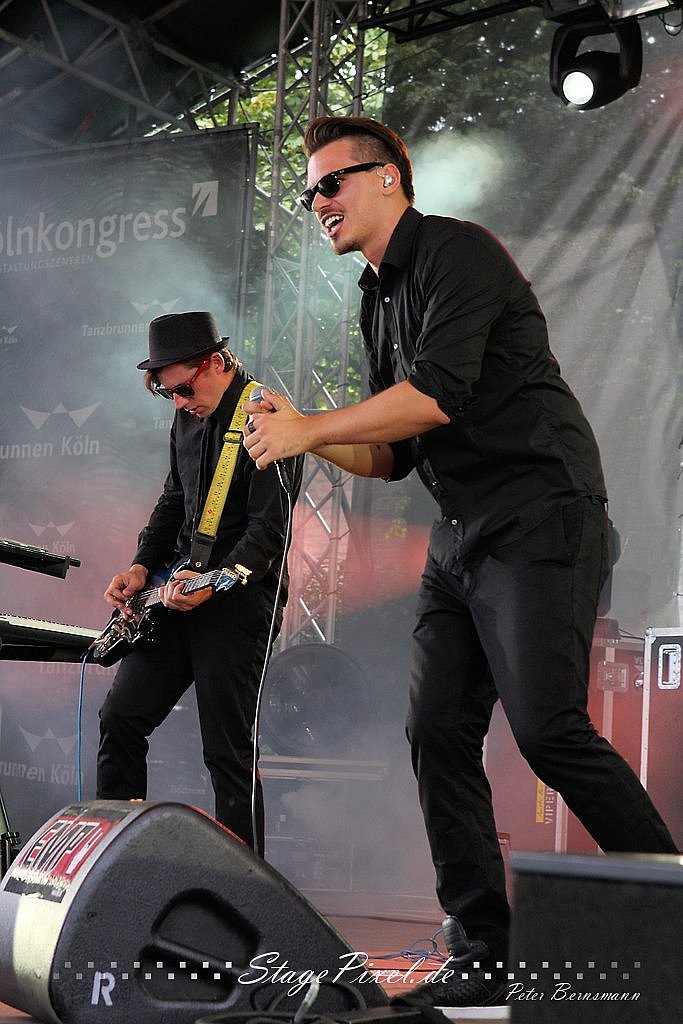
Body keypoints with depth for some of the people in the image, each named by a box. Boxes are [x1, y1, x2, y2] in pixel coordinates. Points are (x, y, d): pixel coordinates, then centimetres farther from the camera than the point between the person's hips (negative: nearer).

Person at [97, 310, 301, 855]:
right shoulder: (188, 419, 13)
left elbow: (269, 528, -20)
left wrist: (215, 582, -31)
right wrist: (143, 567, 8)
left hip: (240, 602, -8)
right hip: (178, 590, 8)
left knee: (228, 753, -6)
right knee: (121, 717, 4)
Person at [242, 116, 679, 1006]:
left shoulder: (457, 252, -8)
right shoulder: (380, 301, 20)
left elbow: (437, 394, -21)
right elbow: (394, 454, 22)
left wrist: (307, 427, -13)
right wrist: (303, 435, 5)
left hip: (540, 516, -9)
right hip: (460, 535, 9)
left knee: (547, 728, -18)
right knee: (440, 732, 1)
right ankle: (482, 957, 5)